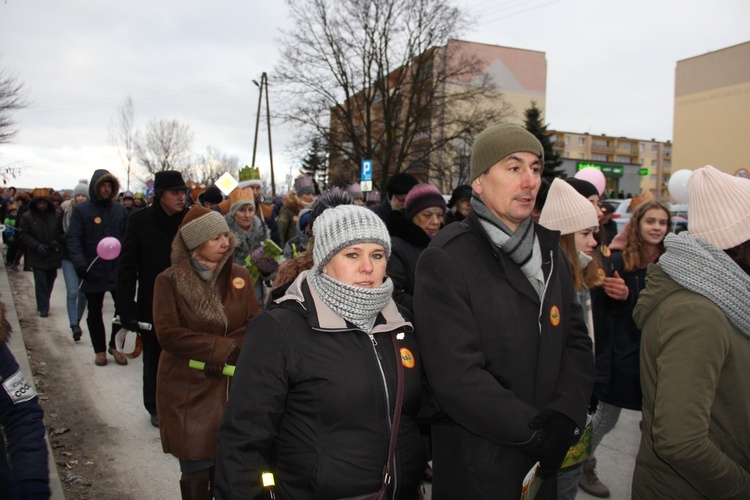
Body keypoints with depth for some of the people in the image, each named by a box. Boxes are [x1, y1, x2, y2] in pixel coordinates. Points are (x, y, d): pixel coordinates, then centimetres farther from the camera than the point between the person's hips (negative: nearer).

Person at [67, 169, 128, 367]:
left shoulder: (120, 209, 6)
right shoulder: (81, 210, -2)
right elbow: (73, 239, -9)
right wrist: (79, 264, -22)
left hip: (118, 269, 1)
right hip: (93, 271, -1)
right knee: (94, 312, 11)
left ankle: (114, 345, 19)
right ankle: (100, 350, 26)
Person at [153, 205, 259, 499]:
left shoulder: (239, 276, 4)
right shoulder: (170, 281, -4)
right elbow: (168, 334, -14)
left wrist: (225, 355, -15)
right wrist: (224, 347, -16)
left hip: (233, 389, 2)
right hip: (189, 392, -2)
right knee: (196, 475, 3)